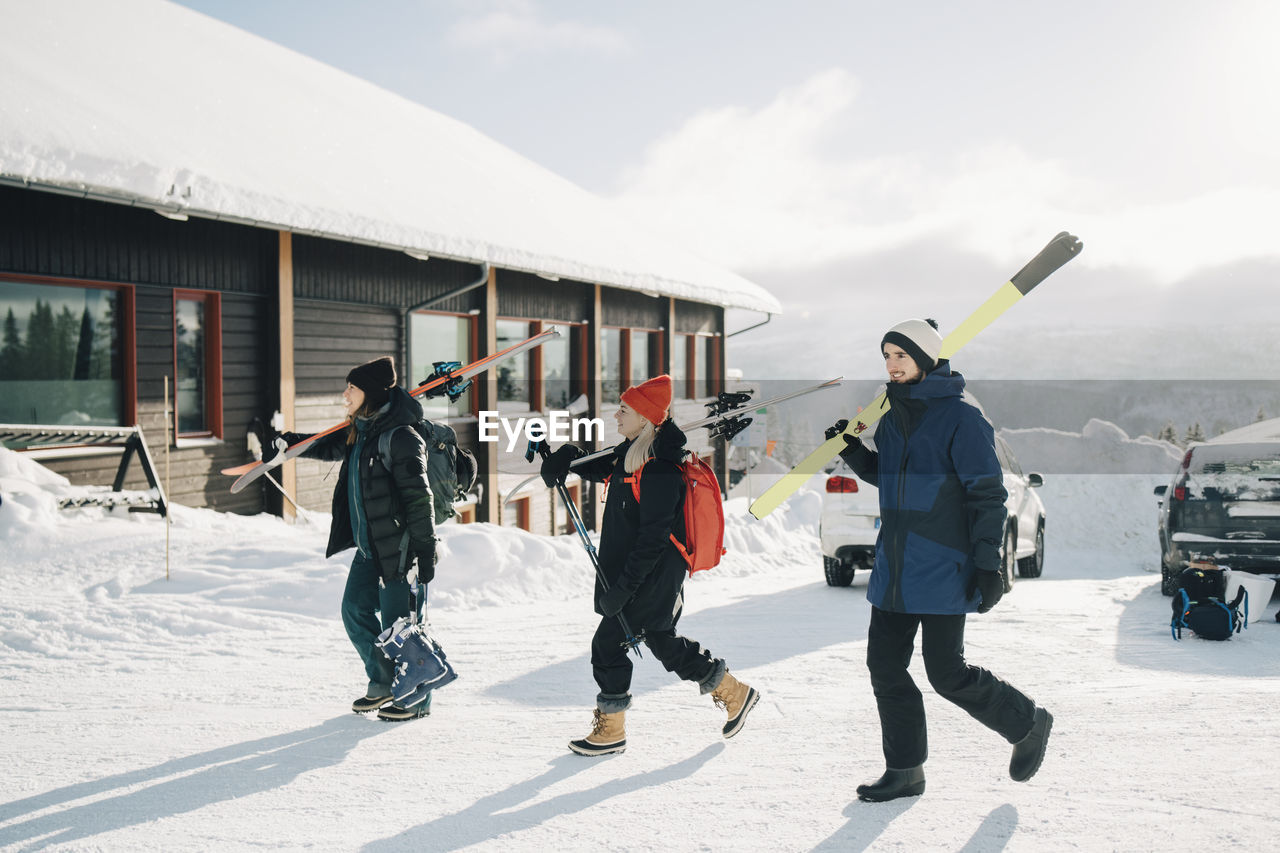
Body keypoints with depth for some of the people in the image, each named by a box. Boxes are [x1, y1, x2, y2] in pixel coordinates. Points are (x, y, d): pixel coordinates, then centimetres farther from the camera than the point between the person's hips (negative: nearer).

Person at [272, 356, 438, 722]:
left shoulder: (400, 437, -19)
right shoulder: (361, 432, 8)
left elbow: (418, 497, -21)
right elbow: (331, 447, 32)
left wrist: (426, 552, -22)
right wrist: (290, 443, 26)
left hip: (400, 546, -9)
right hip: (369, 547, 9)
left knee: (399, 623, -1)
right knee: (356, 610, 14)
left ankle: (417, 699, 15)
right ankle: (384, 681, 31)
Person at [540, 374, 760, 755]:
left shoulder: (660, 470, -24)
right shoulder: (631, 452, 5)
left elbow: (653, 539, -25)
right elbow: (598, 468, 26)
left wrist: (623, 587, -25)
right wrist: (567, 458, 6)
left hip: (652, 577, -10)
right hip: (626, 572, 10)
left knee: (609, 642, -3)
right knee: (661, 640, 18)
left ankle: (610, 730, 13)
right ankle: (734, 694, 30)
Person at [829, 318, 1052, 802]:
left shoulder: (961, 418, -11)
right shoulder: (893, 416, 12)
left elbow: (987, 495, -12)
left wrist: (988, 565, -17)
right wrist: (853, 452, 7)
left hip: (942, 569, -8)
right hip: (894, 568, 8)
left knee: (947, 674, -3)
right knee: (885, 664, 5)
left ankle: (1028, 724, 21)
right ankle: (904, 770, 16)